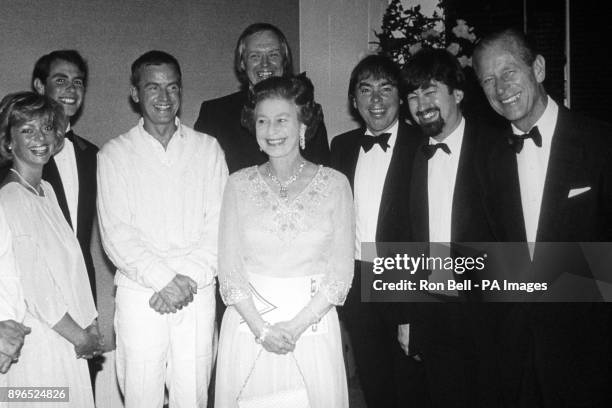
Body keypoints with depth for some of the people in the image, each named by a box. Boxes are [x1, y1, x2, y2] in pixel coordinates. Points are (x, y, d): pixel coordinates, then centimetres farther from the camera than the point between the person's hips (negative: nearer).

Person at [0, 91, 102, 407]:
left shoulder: (47, 191, 10)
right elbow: (34, 286, -17)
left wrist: (91, 325, 6)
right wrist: (79, 335, -9)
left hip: (70, 336, 7)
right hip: (38, 341, -7)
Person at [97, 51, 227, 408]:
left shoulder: (208, 148, 8)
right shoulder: (115, 154, 5)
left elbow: (217, 224, 1)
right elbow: (116, 233, -4)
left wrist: (189, 278, -11)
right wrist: (164, 280, -13)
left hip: (198, 293, 1)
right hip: (139, 295, -1)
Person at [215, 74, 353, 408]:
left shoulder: (334, 184, -2)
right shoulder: (239, 184, 1)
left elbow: (340, 271, -4)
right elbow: (229, 267, -1)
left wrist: (296, 325, -12)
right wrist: (261, 328, -11)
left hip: (313, 324, -1)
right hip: (248, 323, 1)